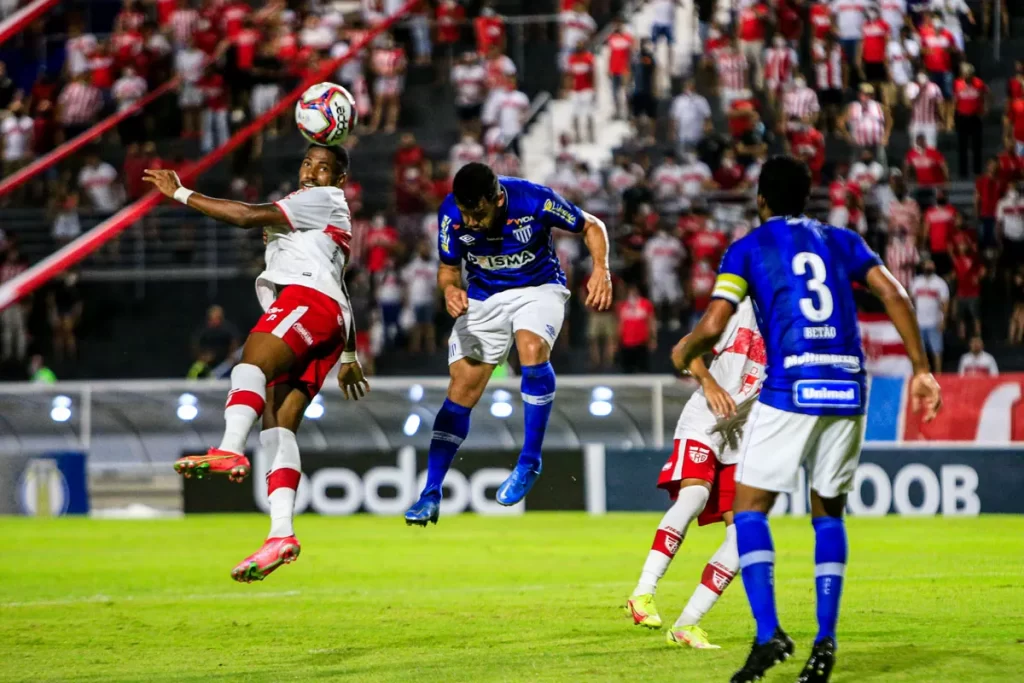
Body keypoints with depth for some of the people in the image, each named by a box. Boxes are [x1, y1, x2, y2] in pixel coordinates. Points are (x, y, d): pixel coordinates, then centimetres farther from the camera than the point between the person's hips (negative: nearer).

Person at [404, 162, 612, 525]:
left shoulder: (533, 199, -26)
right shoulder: (452, 213, -19)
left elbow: (591, 226, -9)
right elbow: (449, 268, -2)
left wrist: (601, 269, -25)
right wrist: (450, 289, -25)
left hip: (538, 288, -2)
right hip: (483, 297, 3)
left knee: (532, 349, -33)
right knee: (461, 390, -6)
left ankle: (529, 462, -19)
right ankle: (431, 494, 3)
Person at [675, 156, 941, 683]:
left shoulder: (747, 249, 7)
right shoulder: (840, 241, 18)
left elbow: (713, 325, -3)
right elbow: (893, 294, 5)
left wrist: (685, 355, 18)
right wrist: (920, 369, 6)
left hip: (788, 389, -4)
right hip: (847, 389, 4)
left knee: (749, 507, 5)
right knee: (829, 513, 17)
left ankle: (768, 633, -12)